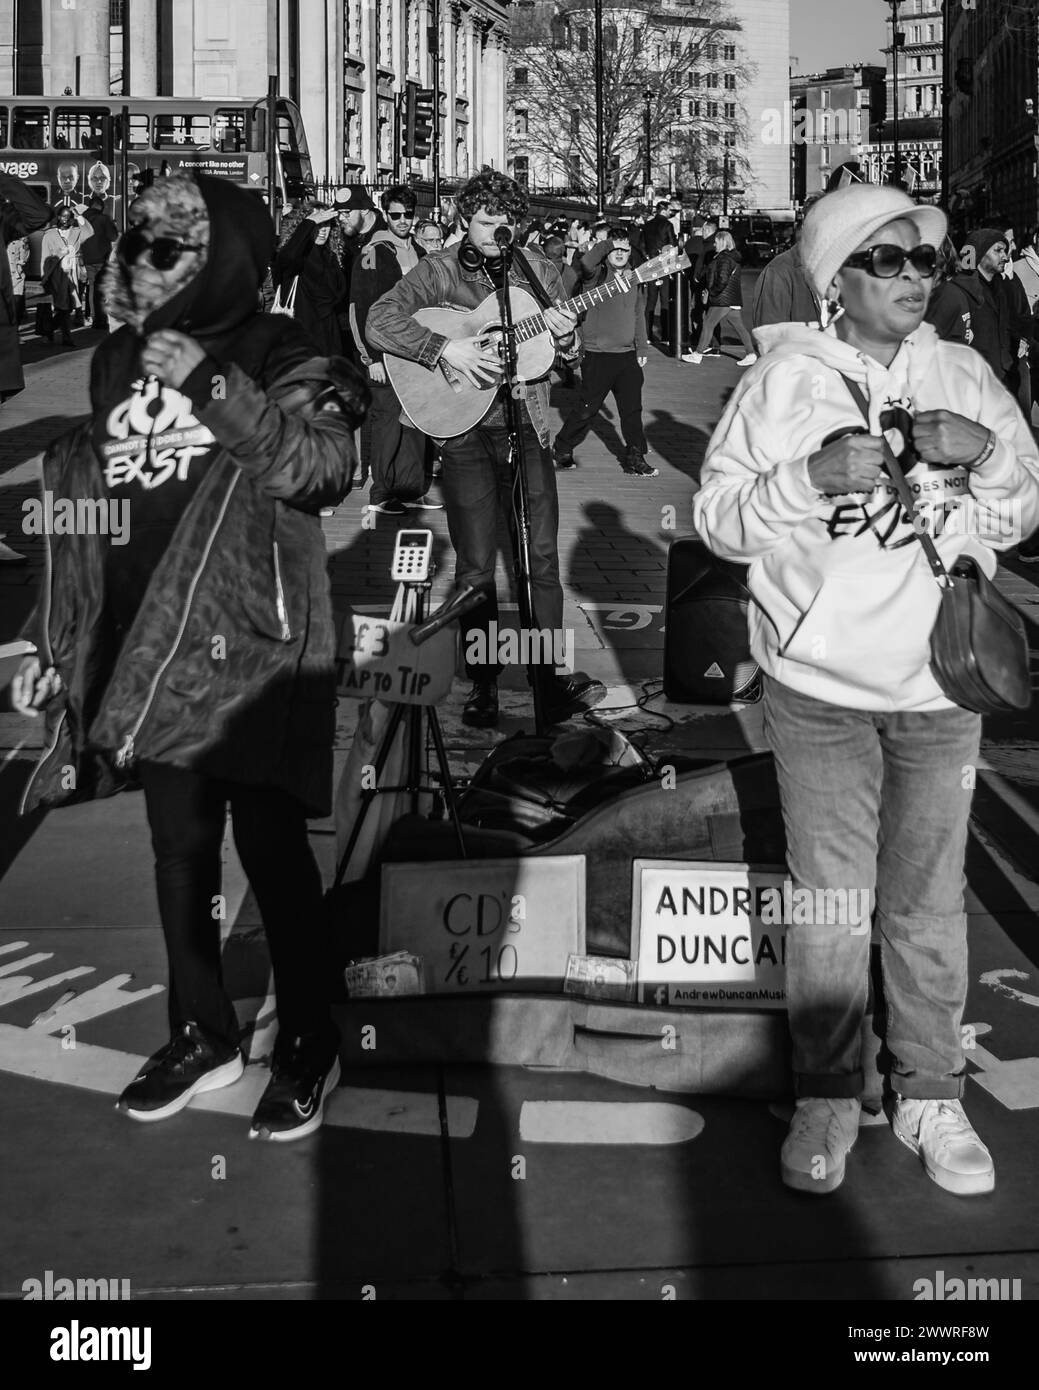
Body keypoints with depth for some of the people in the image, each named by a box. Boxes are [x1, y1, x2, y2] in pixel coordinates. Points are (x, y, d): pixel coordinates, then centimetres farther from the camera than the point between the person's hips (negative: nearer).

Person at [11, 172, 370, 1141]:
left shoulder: (278, 359, -4)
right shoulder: (116, 362, 11)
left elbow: (323, 465, -21)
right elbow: (77, 517, 15)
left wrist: (214, 385, -27)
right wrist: (56, 645, 14)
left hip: (251, 646, -5)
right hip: (142, 651, 5)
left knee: (270, 846, 0)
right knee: (178, 848, 13)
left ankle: (307, 1043, 16)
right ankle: (202, 1034, 28)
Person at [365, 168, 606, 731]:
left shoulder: (537, 270, 8)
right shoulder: (439, 271, -2)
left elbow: (569, 357, 14)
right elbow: (379, 322, -14)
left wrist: (565, 337, -10)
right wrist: (445, 349, -23)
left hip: (526, 425, 3)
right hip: (464, 431, -3)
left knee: (542, 555, 3)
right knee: (475, 565, 1)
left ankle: (550, 673, 11)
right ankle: (483, 680, 11)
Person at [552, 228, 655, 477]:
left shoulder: (634, 279, 12)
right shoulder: (596, 275, -6)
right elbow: (587, 263, -31)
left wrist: (642, 348, 15)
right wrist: (607, 244, -20)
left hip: (627, 355, 5)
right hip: (597, 355, -5)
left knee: (632, 408, 6)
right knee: (587, 408, 1)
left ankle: (635, 458, 14)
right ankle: (562, 450, 17)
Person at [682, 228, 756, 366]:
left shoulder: (724, 258, -14)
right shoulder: (735, 256, 15)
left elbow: (722, 280, -24)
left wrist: (713, 292, -10)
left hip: (722, 300, -9)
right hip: (734, 299, 9)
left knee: (708, 325, -2)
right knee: (739, 327, 9)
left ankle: (698, 355, 2)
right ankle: (751, 353, 7)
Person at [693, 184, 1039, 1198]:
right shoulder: (784, 379, -4)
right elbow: (718, 521, -8)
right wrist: (813, 477, -23)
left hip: (938, 688, 2)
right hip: (819, 684, -2)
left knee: (929, 904, 10)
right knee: (828, 904, 7)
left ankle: (929, 1096, 25)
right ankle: (826, 1096, 23)